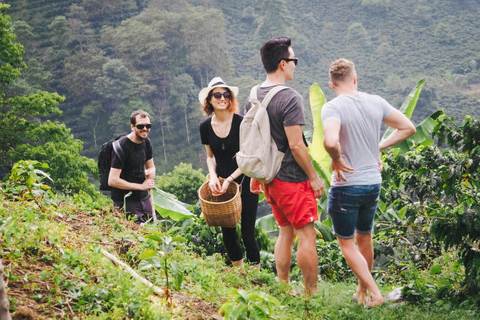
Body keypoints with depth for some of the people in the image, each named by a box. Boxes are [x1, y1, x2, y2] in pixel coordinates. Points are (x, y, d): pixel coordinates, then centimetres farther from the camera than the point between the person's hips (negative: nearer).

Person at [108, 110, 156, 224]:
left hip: (144, 197, 7)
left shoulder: (146, 142, 5)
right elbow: (112, 181, -23)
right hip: (126, 201, -7)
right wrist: (141, 186, -18)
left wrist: (150, 172, -7)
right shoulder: (122, 146, -19)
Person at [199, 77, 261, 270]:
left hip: (244, 183, -5)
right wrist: (213, 176, -5)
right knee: (227, 233, 9)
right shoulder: (205, 127, 2)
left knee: (247, 233, -4)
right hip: (222, 187, 5)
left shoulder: (240, 123, -12)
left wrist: (229, 180, -18)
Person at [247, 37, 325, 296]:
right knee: (306, 235, 0)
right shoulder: (289, 98, -19)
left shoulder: (253, 97, 7)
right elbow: (295, 145, -21)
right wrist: (314, 177, -11)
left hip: (269, 177, 8)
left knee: (285, 231, 18)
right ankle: (312, 293, 5)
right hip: (292, 179, -8)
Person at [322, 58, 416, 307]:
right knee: (364, 238, 23)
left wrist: (336, 159, -16)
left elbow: (330, 141, -36)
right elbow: (408, 128, 7)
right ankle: (362, 291, 37)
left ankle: (374, 293, 3)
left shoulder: (332, 108, -18)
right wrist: (379, 148, 8)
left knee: (347, 244, 9)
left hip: (346, 186, -6)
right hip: (373, 184, 6)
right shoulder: (376, 102, 0)